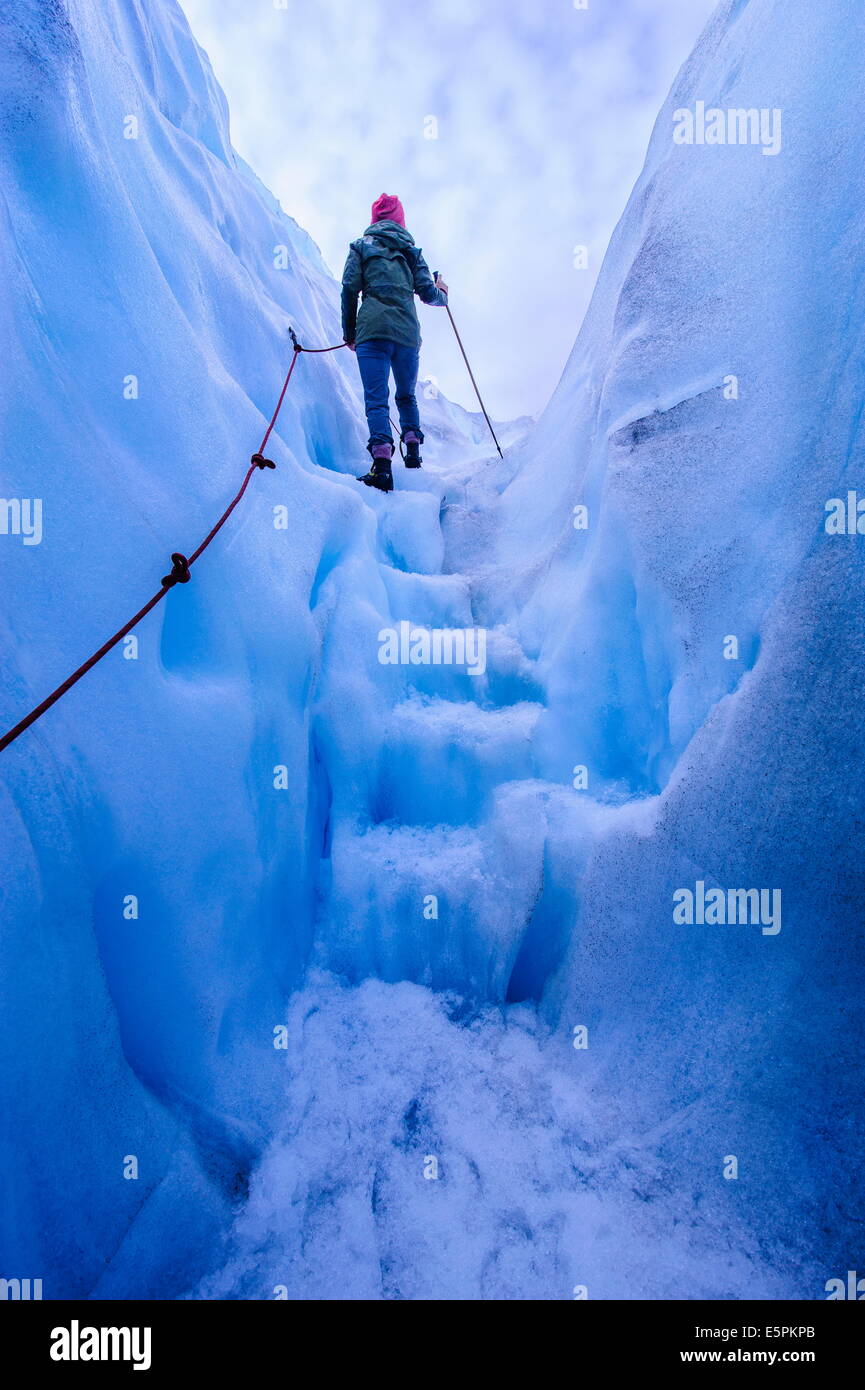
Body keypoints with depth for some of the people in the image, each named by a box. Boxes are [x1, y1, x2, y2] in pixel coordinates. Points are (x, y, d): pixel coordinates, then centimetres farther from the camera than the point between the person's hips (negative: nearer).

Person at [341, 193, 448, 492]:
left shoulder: (362, 246, 11)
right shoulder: (412, 250, 17)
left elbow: (350, 289, 2)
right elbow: (427, 293, 11)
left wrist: (349, 332, 10)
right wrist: (442, 294, 34)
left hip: (373, 330, -3)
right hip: (408, 333, 3)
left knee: (376, 399, -10)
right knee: (407, 395, 23)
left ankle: (382, 465, -26)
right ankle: (413, 452, 19)